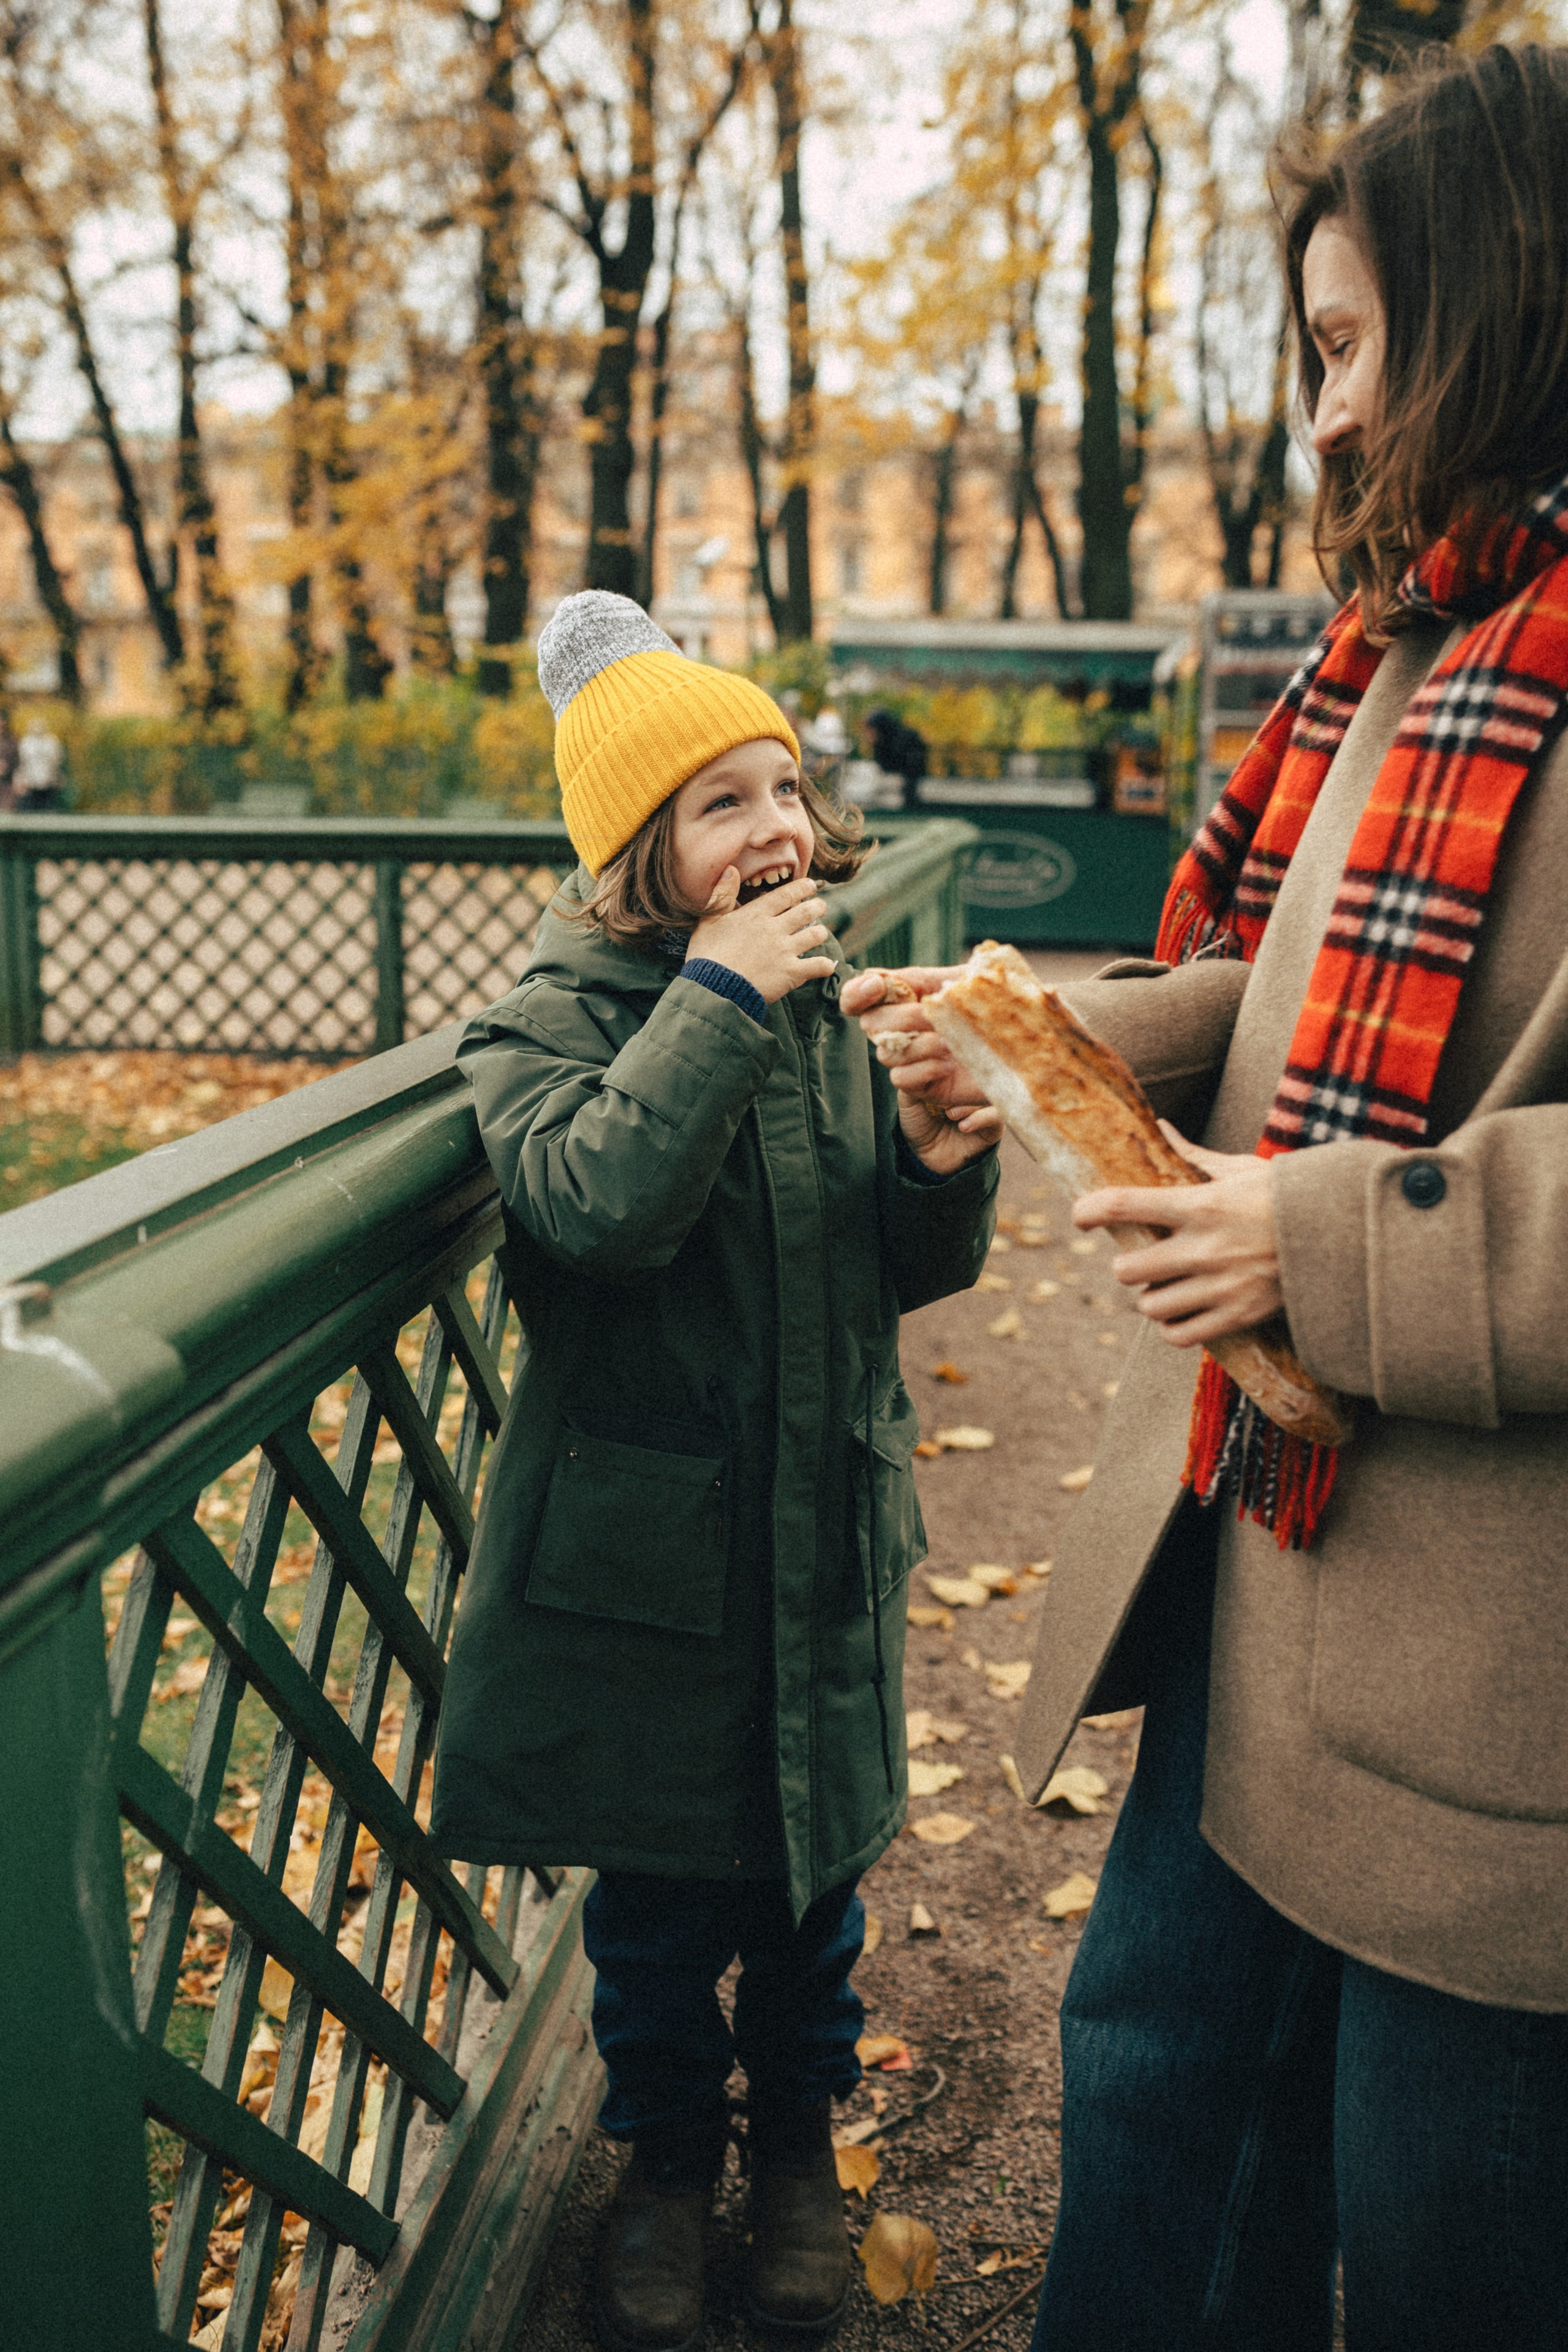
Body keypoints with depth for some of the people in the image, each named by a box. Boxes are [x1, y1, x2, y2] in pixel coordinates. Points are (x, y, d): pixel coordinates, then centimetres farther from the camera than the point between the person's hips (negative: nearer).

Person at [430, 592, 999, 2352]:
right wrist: (720, 997, -29)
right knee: (657, 1890, 14)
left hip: (827, 1530, 4)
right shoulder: (552, 1022, -11)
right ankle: (669, 2154, 40)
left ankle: (797, 2138, 44)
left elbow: (904, 1271, 7)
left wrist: (944, 1169, -13)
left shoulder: (829, 1006, 1)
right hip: (647, 1546, -3)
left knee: (817, 1863, 18)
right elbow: (599, 1203, -32)